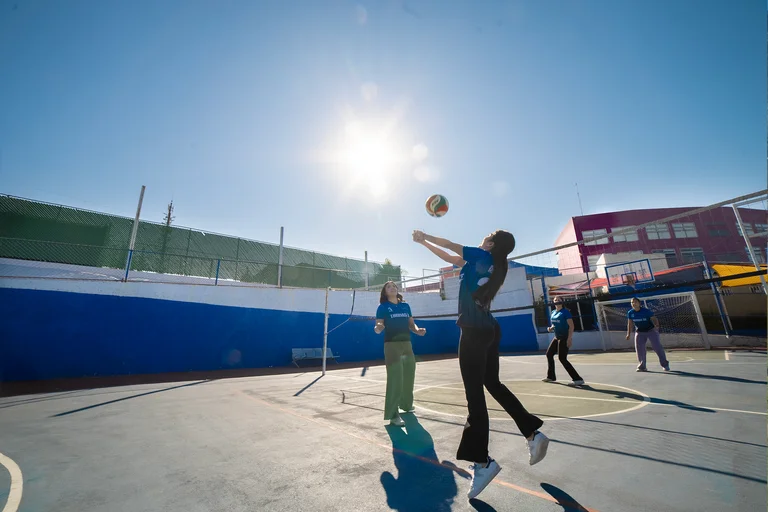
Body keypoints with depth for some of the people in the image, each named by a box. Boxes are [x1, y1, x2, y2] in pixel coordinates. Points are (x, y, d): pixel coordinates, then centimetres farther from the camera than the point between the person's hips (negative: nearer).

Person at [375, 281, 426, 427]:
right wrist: (377, 328, -32)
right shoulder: (383, 307, -4)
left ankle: (407, 405, 40)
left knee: (409, 377, 18)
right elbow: (378, 328, -9)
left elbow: (411, 324, 13)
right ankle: (393, 415, 0)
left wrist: (418, 330, -7)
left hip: (407, 344, 6)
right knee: (395, 379, -9)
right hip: (392, 345, -6)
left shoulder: (405, 306, 10)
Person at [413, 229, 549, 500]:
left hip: (474, 332, -9)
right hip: (489, 330, 9)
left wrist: (425, 237, 20)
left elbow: (449, 246, 3)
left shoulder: (481, 256, -6)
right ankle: (533, 434, 26)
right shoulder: (492, 265, 15)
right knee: (493, 384, 21)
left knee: (474, 393, -5)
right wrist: (424, 242, 26)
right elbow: (450, 258, 21)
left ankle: (482, 462, 1)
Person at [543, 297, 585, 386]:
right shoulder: (553, 313, 11)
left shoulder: (565, 312, -12)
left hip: (565, 338, -9)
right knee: (549, 354, 15)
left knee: (562, 358, -13)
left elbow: (571, 326, -18)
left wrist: (569, 338, -26)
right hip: (557, 337, 9)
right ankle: (551, 377, 29)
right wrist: (551, 328, 1)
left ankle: (578, 379, -6)